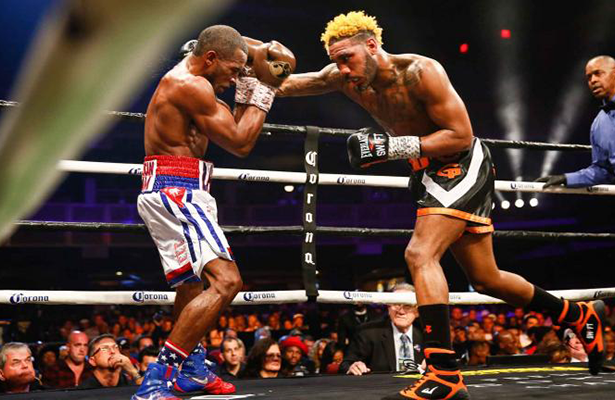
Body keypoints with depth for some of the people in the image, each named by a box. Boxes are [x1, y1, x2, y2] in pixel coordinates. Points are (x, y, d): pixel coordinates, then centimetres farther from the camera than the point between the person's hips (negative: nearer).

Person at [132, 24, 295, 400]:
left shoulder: (184, 78, 17)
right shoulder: (191, 85, -14)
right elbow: (240, 143, -12)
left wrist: (251, 83, 15)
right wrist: (263, 91, -2)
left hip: (173, 194, 12)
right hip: (175, 191, -12)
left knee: (192, 284, 27)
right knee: (226, 280, -23)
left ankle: (193, 368, 44)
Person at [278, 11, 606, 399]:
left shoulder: (421, 72, -24)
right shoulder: (344, 78, -5)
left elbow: (461, 135, -23)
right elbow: (292, 84, 6)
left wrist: (396, 146, -31)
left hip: (464, 165, -8)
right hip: (430, 172, 8)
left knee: (421, 254, -27)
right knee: (485, 279, 15)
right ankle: (581, 315, 34)